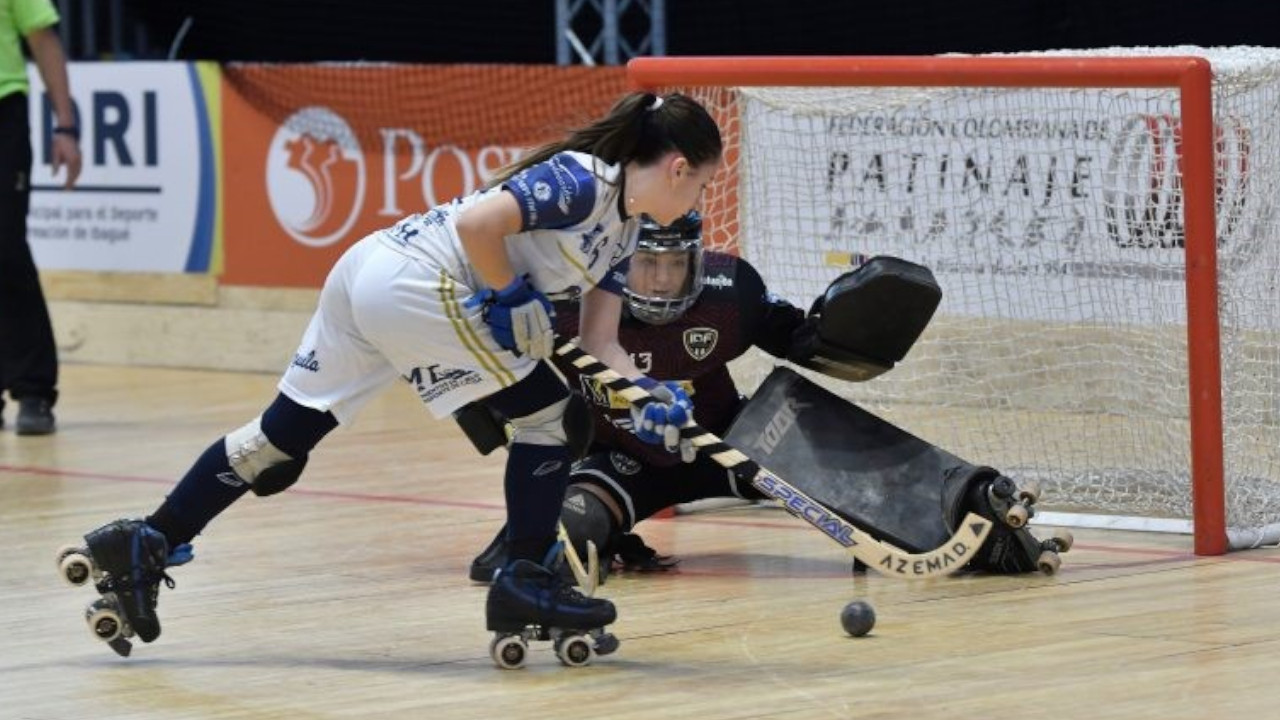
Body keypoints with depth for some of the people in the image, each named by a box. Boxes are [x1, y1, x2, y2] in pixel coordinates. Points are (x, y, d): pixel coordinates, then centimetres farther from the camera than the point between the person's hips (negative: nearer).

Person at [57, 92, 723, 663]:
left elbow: (597, 344, 18)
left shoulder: (623, 233, 18)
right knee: (550, 413, -2)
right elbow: (477, 222, -23)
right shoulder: (582, 180, -12)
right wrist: (512, 299, -12)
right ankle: (525, 585, 3)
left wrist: (649, 395, 2)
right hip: (417, 285, -10)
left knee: (284, 436, 11)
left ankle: (146, 544, 12)